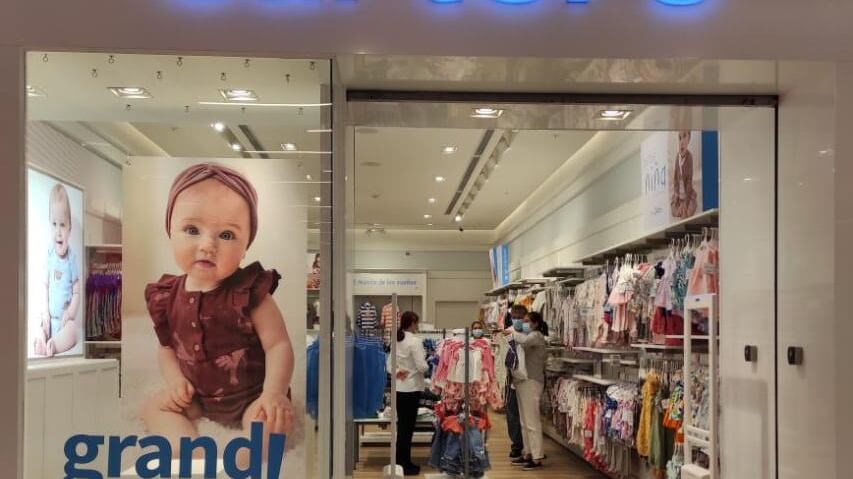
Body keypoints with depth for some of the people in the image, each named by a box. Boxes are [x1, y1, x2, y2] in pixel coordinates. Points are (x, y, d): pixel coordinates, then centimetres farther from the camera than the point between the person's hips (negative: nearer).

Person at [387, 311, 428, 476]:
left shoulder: (396, 340, 8)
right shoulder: (415, 341, -15)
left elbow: (389, 364, 12)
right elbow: (421, 366, -18)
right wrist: (428, 365, 2)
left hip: (398, 388, 7)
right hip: (412, 388, -7)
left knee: (402, 425, 14)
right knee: (408, 426, 0)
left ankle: (401, 461, 21)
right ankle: (405, 464, 6)